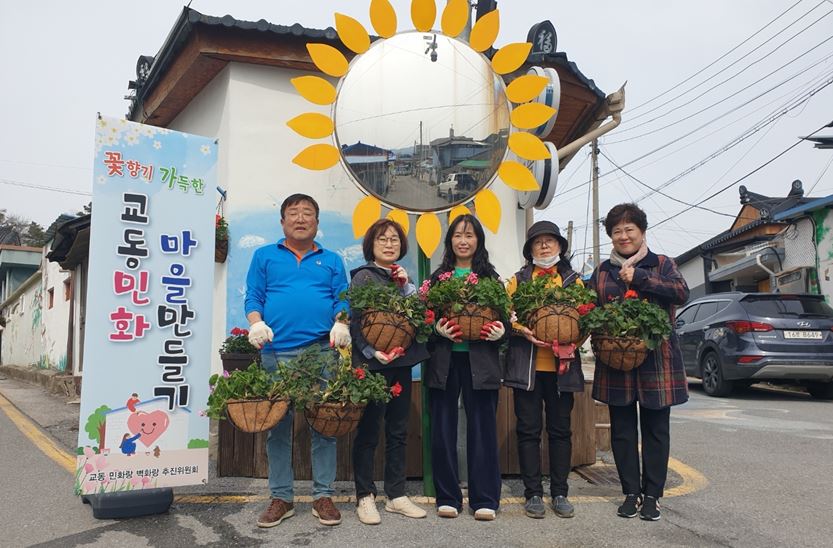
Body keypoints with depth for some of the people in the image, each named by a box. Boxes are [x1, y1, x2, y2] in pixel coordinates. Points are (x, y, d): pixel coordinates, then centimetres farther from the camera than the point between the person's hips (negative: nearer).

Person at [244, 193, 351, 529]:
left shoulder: (331, 260, 16)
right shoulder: (265, 256, 15)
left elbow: (342, 300, 8)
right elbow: (253, 297, 7)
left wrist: (341, 324, -11)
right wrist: (256, 324, -11)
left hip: (322, 350, 0)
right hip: (277, 351, 0)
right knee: (278, 426, 5)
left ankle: (323, 495, 13)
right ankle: (281, 498, 16)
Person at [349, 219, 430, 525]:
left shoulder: (401, 277, 14)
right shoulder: (363, 276, -5)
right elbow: (355, 322, -12)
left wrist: (406, 286, -4)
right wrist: (373, 352, -22)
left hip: (401, 362, 7)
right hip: (373, 364, -6)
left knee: (398, 430, 11)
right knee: (368, 430, 2)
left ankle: (396, 496, 21)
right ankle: (365, 496, 14)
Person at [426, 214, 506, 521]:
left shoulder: (491, 278, 7)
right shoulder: (438, 277, 8)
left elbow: (503, 317, 7)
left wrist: (500, 333, -14)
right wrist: (437, 331, -15)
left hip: (480, 361, -1)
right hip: (444, 360, 1)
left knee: (482, 428, 2)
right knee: (443, 429, 5)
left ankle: (485, 499, 13)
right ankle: (447, 498, 17)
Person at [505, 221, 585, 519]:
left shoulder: (574, 280, 11)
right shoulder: (518, 280, 9)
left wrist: (571, 340, -12)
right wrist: (523, 331, -18)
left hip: (562, 364, 1)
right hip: (526, 365, -1)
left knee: (560, 429, 7)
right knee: (529, 429, 3)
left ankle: (559, 493, 18)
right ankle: (533, 493, 12)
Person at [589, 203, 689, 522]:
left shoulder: (661, 264, 5)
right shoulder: (602, 272, 12)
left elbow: (681, 292, -12)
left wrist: (639, 277, -17)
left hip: (656, 361, -2)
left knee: (655, 429, 4)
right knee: (622, 429, 6)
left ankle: (652, 495, 16)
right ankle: (631, 493, 18)